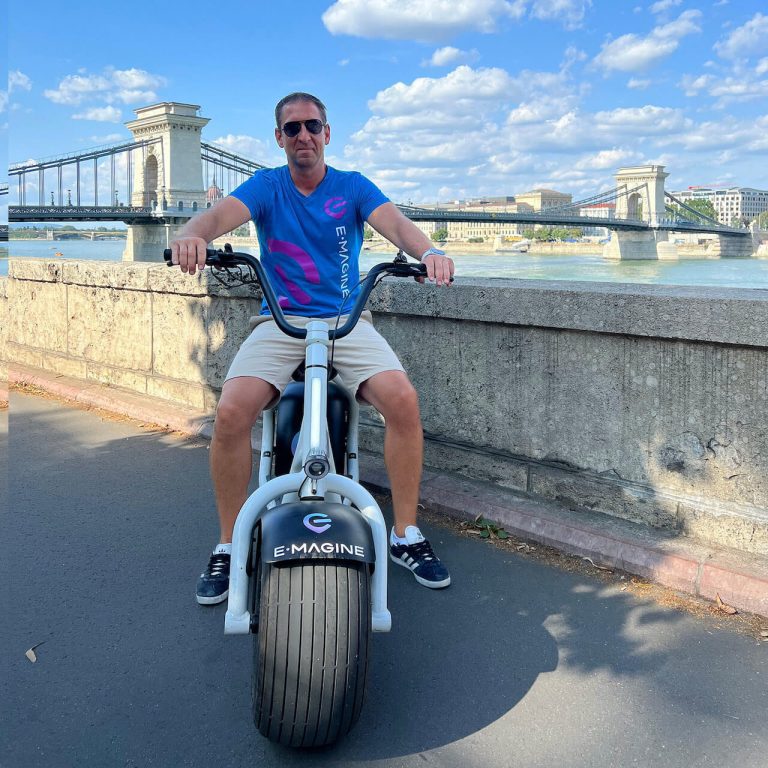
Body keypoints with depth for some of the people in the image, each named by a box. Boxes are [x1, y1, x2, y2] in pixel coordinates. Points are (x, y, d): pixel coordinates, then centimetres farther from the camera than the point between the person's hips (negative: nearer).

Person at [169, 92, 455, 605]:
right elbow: (223, 214, -13)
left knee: (404, 399, -26)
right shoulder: (266, 187, 7)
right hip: (280, 324, 0)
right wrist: (193, 234, -39)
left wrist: (427, 251, -35)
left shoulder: (353, 187, 8)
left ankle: (406, 535, -8)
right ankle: (229, 546, -5)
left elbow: (394, 222, -11)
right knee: (231, 412, -25)